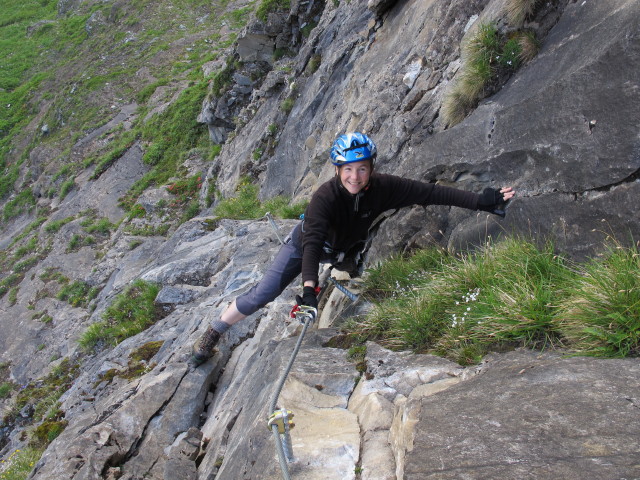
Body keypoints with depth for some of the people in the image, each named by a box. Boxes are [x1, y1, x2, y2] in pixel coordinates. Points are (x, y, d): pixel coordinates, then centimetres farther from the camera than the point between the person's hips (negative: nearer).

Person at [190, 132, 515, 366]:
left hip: (344, 250, 4)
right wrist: (309, 287, -62)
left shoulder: (383, 187, -29)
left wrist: (479, 201, -33)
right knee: (261, 295, -11)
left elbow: (431, 193, -29)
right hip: (306, 243, -4)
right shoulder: (326, 196, -38)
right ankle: (211, 335, 4)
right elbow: (313, 242, -48)